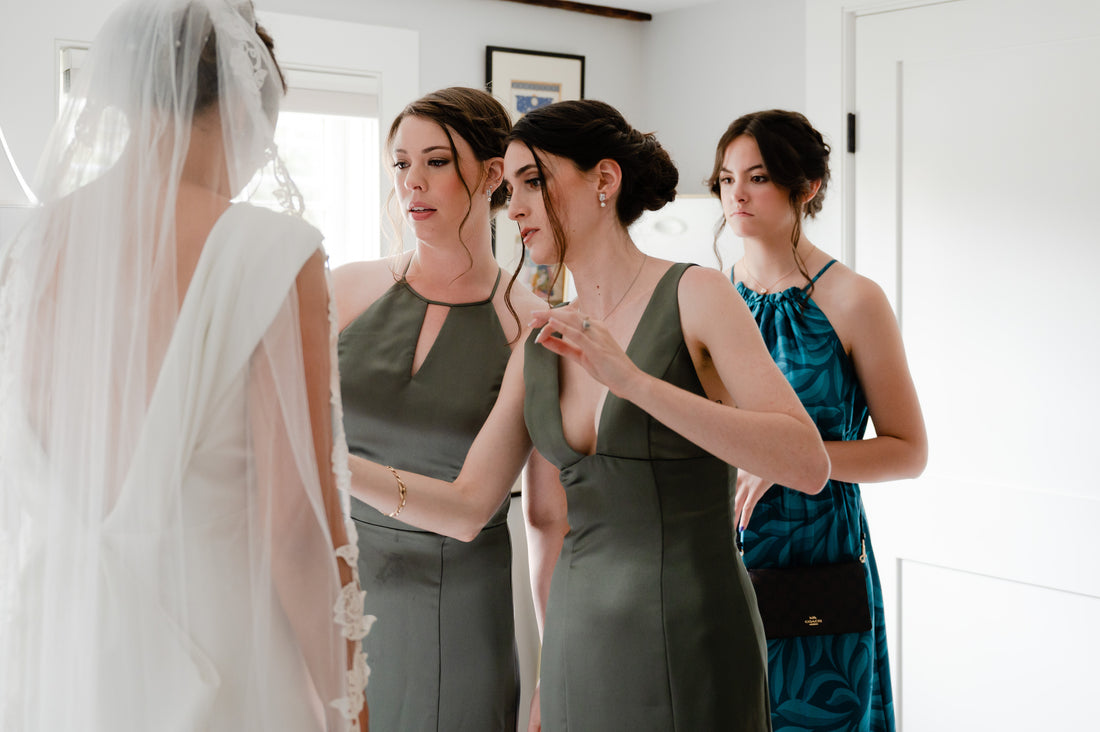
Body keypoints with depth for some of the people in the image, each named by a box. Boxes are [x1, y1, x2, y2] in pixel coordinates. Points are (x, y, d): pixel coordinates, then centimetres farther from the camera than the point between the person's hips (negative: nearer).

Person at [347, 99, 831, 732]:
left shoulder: (694, 295, -9)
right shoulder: (543, 345, 7)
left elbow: (808, 465, -20)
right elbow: (468, 508, 6)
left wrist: (631, 380, -26)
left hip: (688, 637, -5)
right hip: (579, 632, 5)